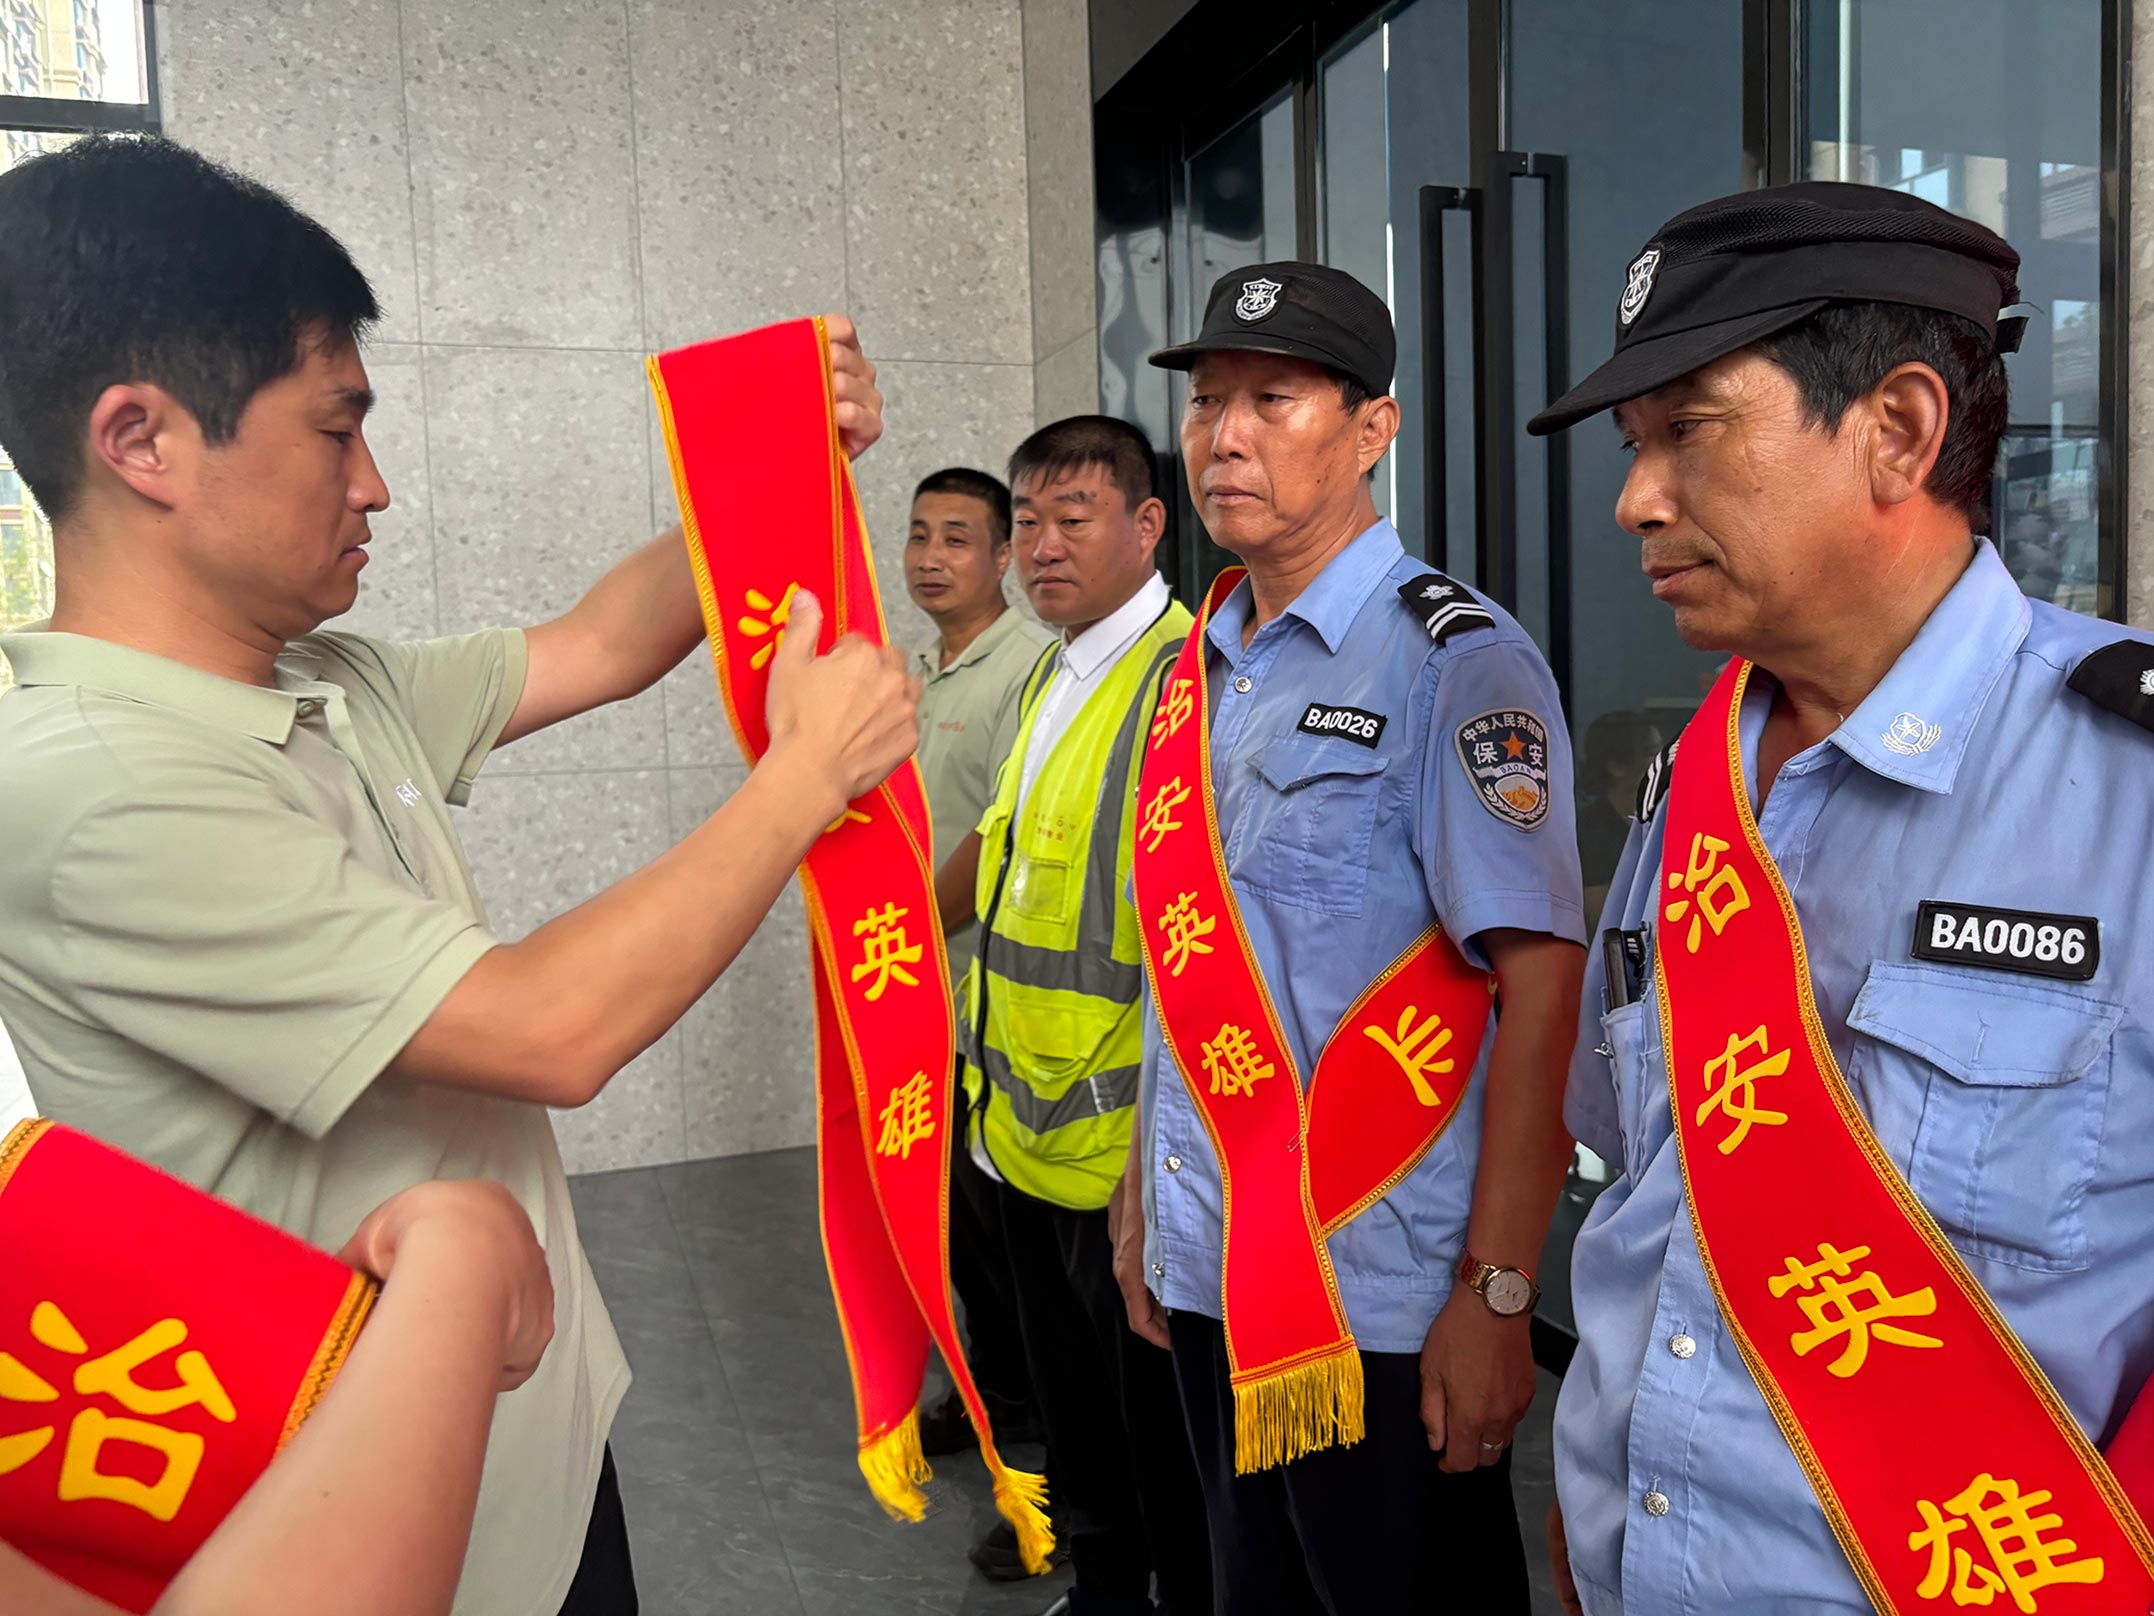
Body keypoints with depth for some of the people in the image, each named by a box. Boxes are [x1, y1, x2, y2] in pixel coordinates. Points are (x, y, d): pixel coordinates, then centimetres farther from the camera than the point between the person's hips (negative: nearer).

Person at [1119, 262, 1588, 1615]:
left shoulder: (1456, 661, -13)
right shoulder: (1203, 664, 9)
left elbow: (1541, 982, -19)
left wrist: (1497, 1295, -20)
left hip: (1384, 1300, -7)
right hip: (1209, 1275, 7)